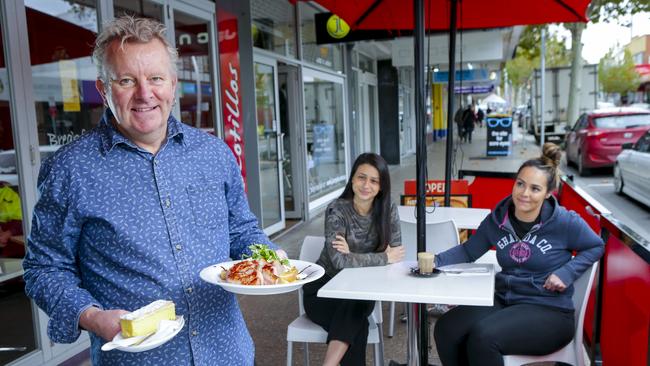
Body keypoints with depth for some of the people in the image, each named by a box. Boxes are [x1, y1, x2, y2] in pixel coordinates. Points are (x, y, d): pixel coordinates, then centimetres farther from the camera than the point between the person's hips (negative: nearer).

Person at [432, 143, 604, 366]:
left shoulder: (565, 222, -9)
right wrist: (437, 261, -10)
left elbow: (596, 247, 7)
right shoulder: (497, 219, 2)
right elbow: (468, 251, 8)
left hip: (549, 311, -4)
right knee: (445, 329, -18)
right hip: (503, 301, 5)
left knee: (483, 336, -30)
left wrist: (566, 273, -10)